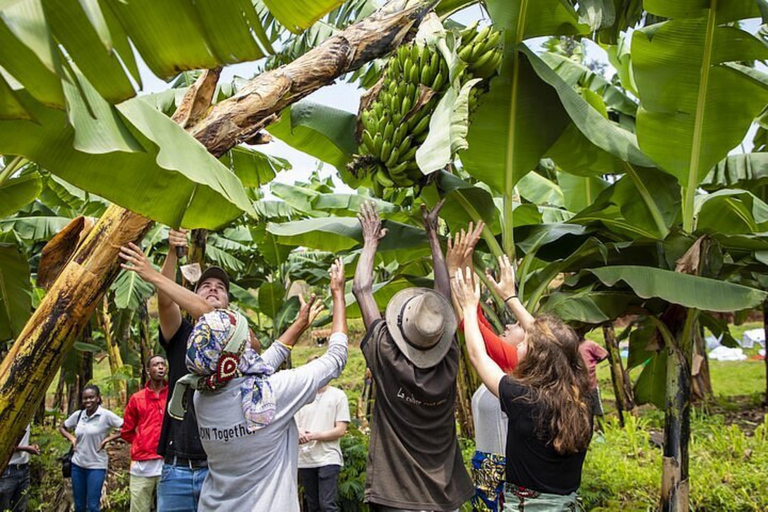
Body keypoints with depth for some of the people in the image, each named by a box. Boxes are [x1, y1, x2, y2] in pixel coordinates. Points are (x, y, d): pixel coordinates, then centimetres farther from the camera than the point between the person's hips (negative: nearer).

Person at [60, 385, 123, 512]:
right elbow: (62, 428, 19)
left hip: (96, 466, -5)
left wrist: (108, 438, -17)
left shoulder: (106, 415, -13)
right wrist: (71, 438, 2)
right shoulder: (78, 415, 2)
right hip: (77, 464, 5)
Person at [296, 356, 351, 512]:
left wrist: (313, 435, -13)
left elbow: (340, 430, -6)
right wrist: (298, 431, -14)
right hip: (305, 460, 4)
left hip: (328, 459, -4)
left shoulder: (338, 395, -1)